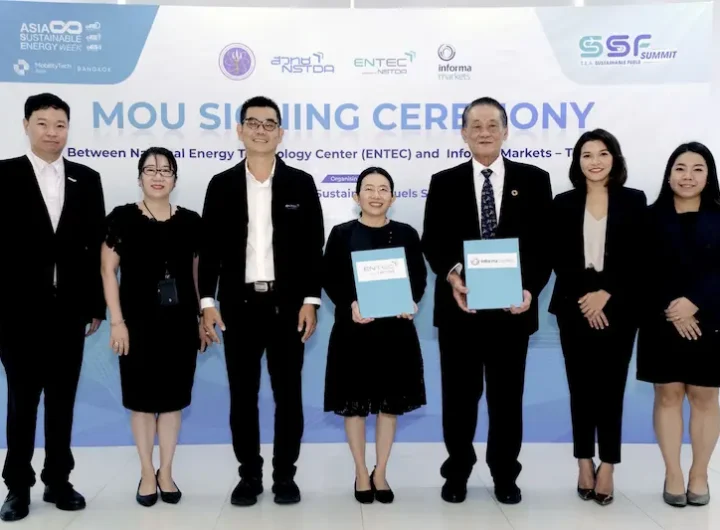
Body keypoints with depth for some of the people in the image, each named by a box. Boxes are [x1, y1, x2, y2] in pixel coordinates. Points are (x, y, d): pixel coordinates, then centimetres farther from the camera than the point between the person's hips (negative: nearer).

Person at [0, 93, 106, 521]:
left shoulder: (87, 179, 7)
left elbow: (96, 246, 6)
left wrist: (96, 305, 3)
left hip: (70, 308, 3)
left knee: (63, 398, 11)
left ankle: (58, 480, 23)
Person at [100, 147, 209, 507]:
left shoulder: (190, 221, 5)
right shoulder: (122, 218, -2)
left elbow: (198, 273, 10)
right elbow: (108, 271, -3)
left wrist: (204, 319, 7)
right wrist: (117, 321, -9)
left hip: (180, 323, 2)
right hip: (139, 323, -2)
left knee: (173, 398, 9)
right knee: (142, 399, 7)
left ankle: (166, 472, 24)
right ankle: (147, 473, 22)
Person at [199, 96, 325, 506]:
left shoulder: (301, 183, 4)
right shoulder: (222, 184, 6)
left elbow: (314, 247, 1)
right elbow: (210, 248, 4)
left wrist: (311, 300, -6)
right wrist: (207, 302, -3)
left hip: (288, 303, -1)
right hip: (239, 304, 1)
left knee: (289, 394, 6)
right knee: (243, 395, 7)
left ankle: (285, 475, 19)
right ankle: (250, 475, 21)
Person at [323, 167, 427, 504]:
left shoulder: (406, 234, 4)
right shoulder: (341, 234, 0)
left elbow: (419, 276, 6)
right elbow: (329, 279, -2)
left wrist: (413, 302, -14)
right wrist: (350, 305, -18)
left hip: (395, 328, 2)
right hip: (353, 328, -1)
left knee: (390, 403, 9)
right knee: (354, 403, 6)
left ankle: (380, 473, 25)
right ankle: (361, 473, 23)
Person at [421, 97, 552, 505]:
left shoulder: (534, 180, 5)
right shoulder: (444, 183, 6)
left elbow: (545, 244, 1)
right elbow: (432, 243, 0)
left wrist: (531, 289, -14)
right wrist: (451, 275, -19)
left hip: (512, 307, 0)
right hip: (459, 307, 0)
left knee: (507, 396, 11)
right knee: (459, 395, 10)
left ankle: (505, 475, 28)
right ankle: (458, 472, 27)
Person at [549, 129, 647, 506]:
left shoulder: (634, 201, 5)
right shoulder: (563, 204, 6)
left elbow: (638, 258, -1)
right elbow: (558, 259, 1)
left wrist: (606, 294, -11)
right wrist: (584, 297, -11)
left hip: (618, 308, -1)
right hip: (575, 308, 1)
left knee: (611, 387, 1)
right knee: (581, 388, 5)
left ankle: (607, 467, 9)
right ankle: (585, 465, 14)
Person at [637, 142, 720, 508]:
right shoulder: (652, 217, 3)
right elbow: (644, 274, -3)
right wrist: (669, 311, -13)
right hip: (662, 323, 0)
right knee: (668, 396, 5)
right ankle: (673, 474, 16)